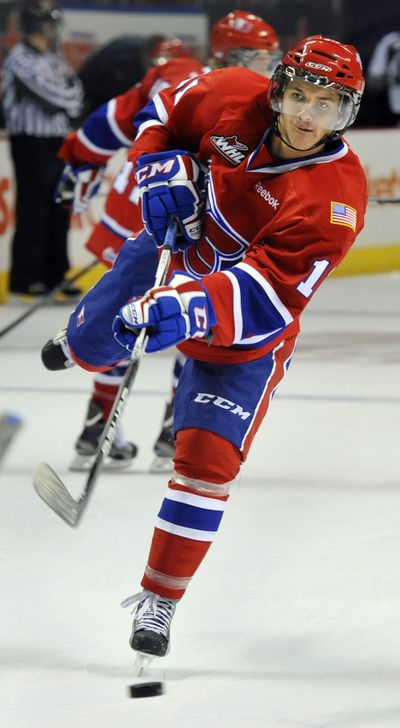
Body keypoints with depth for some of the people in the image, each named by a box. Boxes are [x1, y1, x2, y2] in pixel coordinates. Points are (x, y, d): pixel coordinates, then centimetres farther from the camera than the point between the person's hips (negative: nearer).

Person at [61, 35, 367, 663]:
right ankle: (81, 341, 41)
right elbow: (163, 112, 2)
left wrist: (193, 309, -55)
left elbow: (265, 297, -39)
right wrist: (162, 169, -17)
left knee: (208, 457, -12)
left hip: (244, 328, -4)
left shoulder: (335, 198, -32)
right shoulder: (233, 100, -21)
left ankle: (159, 601, 2)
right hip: (175, 252, 4)